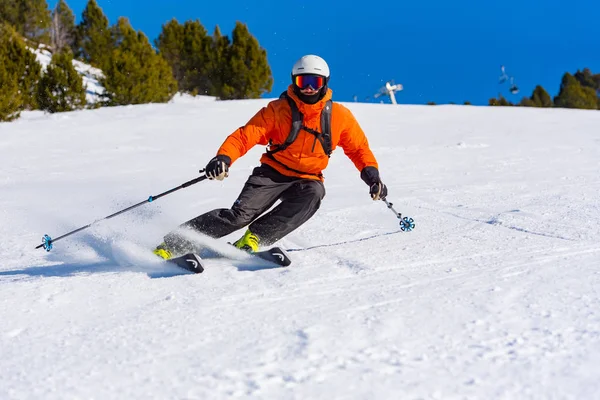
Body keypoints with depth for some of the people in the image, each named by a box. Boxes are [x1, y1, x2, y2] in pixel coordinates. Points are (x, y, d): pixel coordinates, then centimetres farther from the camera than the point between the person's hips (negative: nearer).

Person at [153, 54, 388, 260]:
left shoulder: (339, 116, -3)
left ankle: (254, 238, -29)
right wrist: (223, 158, -35)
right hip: (273, 173, -2)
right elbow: (245, 136, -16)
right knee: (241, 214, -22)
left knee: (313, 194, -34)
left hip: (307, 179, 2)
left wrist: (371, 173, -8)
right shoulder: (278, 110, -9)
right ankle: (174, 244, -15)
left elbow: (358, 147, 9)